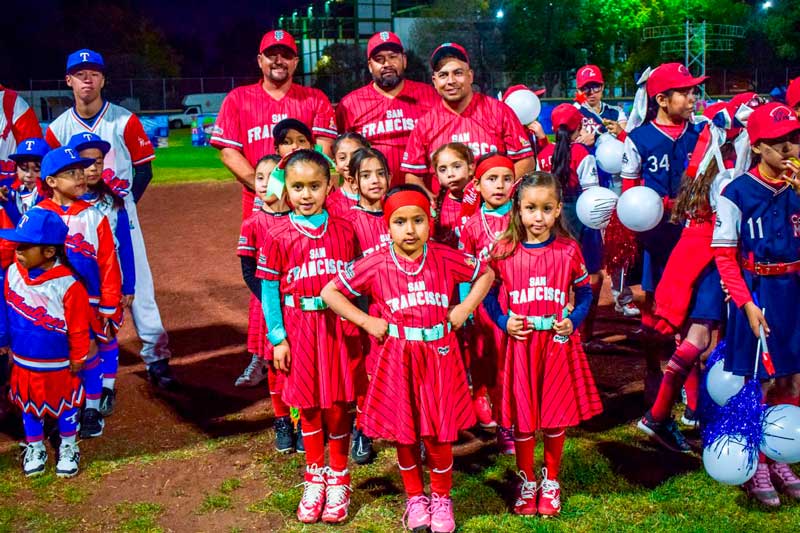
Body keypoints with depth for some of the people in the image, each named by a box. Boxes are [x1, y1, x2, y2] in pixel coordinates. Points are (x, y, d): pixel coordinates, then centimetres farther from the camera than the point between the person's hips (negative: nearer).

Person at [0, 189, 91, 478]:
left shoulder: (68, 285, -26)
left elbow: (78, 327, -16)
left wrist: (78, 357, -8)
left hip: (58, 365, -4)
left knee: (64, 406, 17)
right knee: (29, 406, 21)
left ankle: (68, 448, 39)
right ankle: (35, 447, 43)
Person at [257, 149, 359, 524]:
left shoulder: (344, 231, -1)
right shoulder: (278, 236, -4)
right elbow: (269, 290, -2)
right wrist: (277, 338, -5)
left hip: (338, 327, 0)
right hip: (299, 328, 0)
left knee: (337, 404, 6)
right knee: (309, 405, 10)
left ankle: (338, 479, 24)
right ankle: (315, 477, 28)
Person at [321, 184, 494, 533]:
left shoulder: (446, 259, -6)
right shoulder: (375, 265, -8)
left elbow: (486, 274, 9)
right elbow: (330, 292, -1)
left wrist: (464, 309, -1)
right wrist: (365, 321, -6)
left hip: (438, 357, 0)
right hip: (396, 359, 0)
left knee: (439, 433, 5)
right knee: (404, 434, 11)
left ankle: (441, 498, 28)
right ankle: (415, 498, 31)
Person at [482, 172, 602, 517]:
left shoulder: (569, 250, -5)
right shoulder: (504, 252, -5)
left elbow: (585, 292, 6)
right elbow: (487, 292, 7)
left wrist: (573, 321, -8)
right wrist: (503, 321, -6)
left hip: (558, 343, 0)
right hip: (520, 343, 0)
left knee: (556, 415, 9)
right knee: (522, 416, 8)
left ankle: (551, 481, 30)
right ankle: (526, 482, 28)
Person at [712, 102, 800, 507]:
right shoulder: (738, 193, -11)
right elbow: (724, 256, -11)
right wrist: (747, 304, -17)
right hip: (757, 292, -5)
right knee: (758, 383, 4)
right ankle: (755, 468, 20)